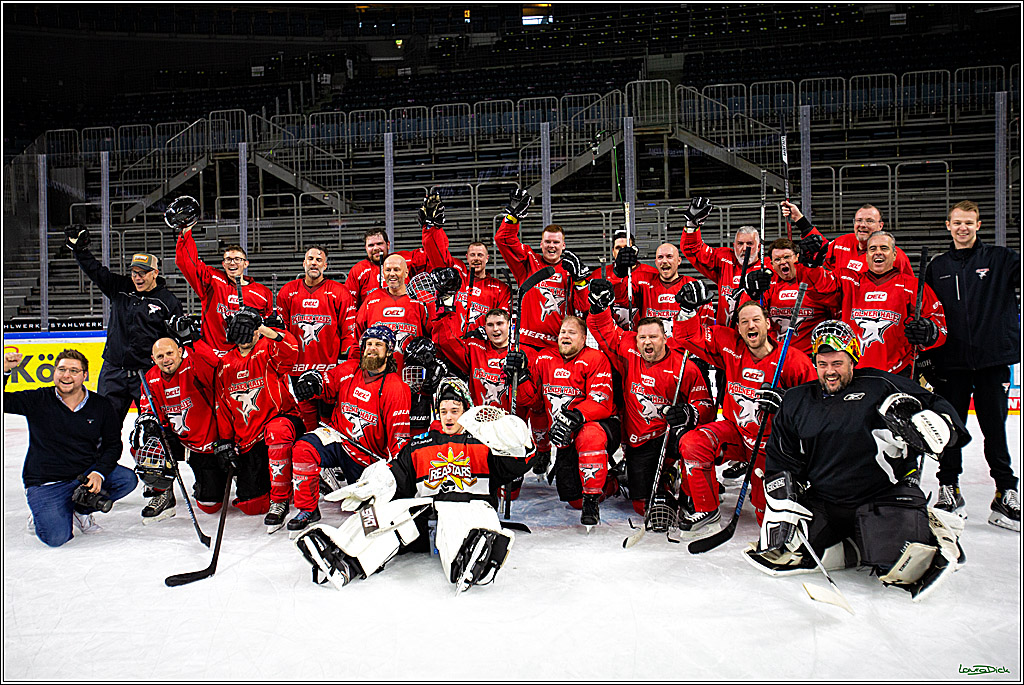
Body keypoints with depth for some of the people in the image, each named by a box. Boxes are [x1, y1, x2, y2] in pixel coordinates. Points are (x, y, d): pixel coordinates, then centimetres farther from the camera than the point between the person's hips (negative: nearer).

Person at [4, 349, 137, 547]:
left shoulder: (101, 405, 0)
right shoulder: (38, 400, -3)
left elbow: (113, 444, 3)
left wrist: (99, 472, -13)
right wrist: (4, 370, -21)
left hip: (86, 473, 3)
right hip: (45, 483, -3)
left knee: (127, 479, -22)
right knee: (56, 537, -23)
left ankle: (81, 510, 4)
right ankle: (41, 515, 15)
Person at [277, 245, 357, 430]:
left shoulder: (340, 293, 2)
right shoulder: (287, 292, 11)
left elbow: (349, 330, 2)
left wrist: (346, 358, -5)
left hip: (331, 369, -3)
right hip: (298, 368, 3)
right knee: (306, 416, 7)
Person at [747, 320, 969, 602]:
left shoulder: (880, 386, -3)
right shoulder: (796, 401, 9)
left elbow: (941, 411, -5)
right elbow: (780, 460, 11)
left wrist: (922, 424, -28)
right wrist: (782, 503, -1)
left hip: (887, 494, -4)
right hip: (823, 502, 4)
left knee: (901, 567, -26)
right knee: (778, 552, -14)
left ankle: (933, 531, 8)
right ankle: (867, 545, 2)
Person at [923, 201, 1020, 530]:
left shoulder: (1001, 259, 5)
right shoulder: (937, 267, 10)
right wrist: (926, 356, 5)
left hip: (992, 359, -1)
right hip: (951, 362, 2)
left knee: (995, 429, 4)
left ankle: (1006, 494, 15)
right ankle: (948, 489, 22)